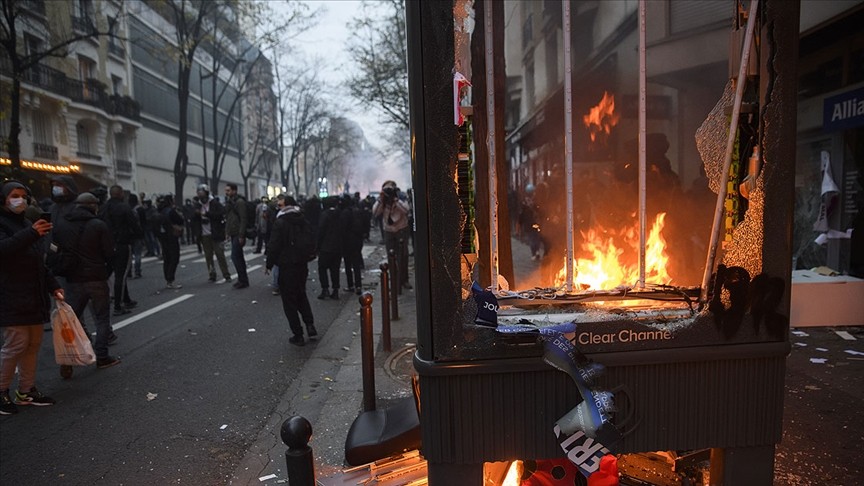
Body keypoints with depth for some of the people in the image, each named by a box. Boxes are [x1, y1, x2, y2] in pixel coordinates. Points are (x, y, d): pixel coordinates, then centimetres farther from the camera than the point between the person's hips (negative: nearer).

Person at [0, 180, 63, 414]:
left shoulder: (26, 225, 19)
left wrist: (52, 286, 15)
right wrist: (31, 234, -40)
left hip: (34, 297, 8)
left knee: (34, 343, 11)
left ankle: (26, 390, 22)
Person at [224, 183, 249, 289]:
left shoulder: (240, 202, -13)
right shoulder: (229, 202, 15)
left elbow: (243, 220, -18)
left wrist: (241, 235, -21)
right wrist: (228, 231, 13)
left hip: (238, 234, -9)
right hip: (233, 234, 9)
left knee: (235, 256, -10)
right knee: (239, 257, 12)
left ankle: (243, 280, -2)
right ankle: (243, 279, 20)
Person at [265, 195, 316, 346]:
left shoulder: (280, 223, -15)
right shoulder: (303, 220, 4)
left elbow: (274, 246, -14)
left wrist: (269, 265, -3)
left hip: (287, 266, -6)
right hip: (302, 264, 6)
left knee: (289, 300, 4)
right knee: (301, 294, 22)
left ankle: (298, 335, 7)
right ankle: (310, 325, 9)